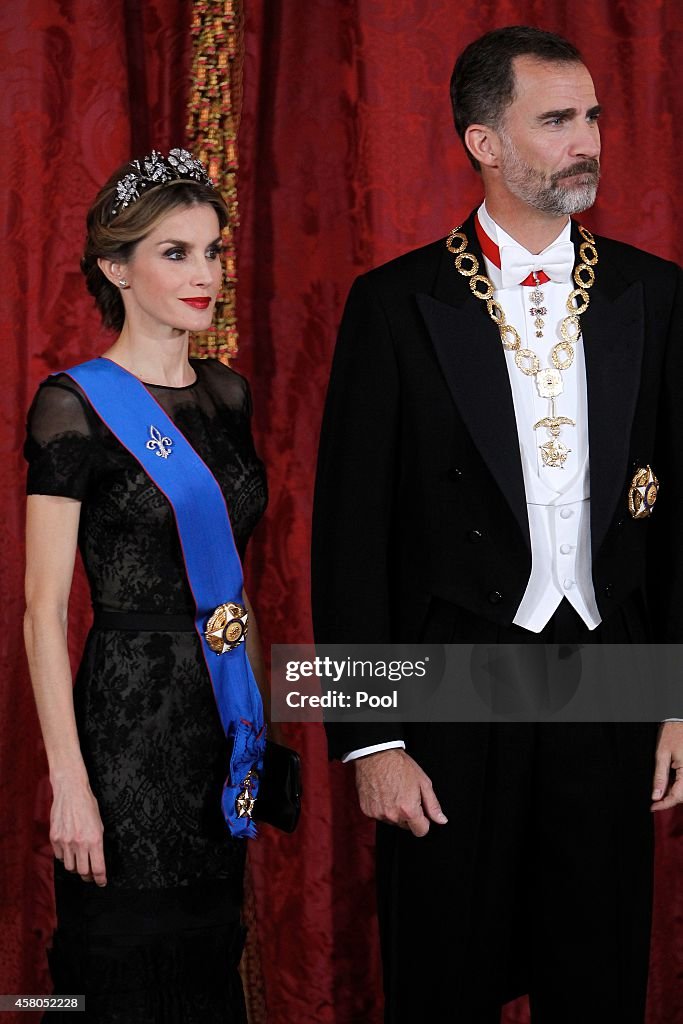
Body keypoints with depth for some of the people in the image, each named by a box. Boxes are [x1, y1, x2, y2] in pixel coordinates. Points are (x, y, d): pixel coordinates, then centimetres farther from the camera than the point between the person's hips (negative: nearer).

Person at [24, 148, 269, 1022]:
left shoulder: (227, 395, 10)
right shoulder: (76, 405, -10)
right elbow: (45, 609, -12)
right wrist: (70, 781, -17)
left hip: (223, 721, 6)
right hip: (129, 726, -6)